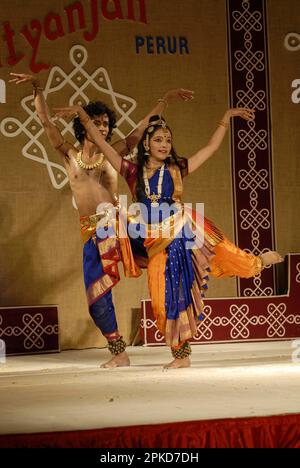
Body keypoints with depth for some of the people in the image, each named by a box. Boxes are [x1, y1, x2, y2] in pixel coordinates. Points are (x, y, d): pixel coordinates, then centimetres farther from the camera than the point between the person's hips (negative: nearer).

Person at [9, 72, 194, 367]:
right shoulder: (69, 155, 8)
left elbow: (143, 127, 5)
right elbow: (46, 122, 1)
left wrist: (166, 99, 1)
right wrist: (37, 88, -8)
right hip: (91, 232, 1)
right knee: (96, 295, 2)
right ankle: (119, 353, 13)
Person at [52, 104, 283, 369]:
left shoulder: (177, 169, 6)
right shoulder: (133, 172, 7)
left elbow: (212, 147, 10)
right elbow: (102, 144, 6)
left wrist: (226, 117, 9)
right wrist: (84, 117, 2)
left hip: (183, 229, -1)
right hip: (156, 244, 1)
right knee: (167, 299, 1)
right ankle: (181, 355, 12)